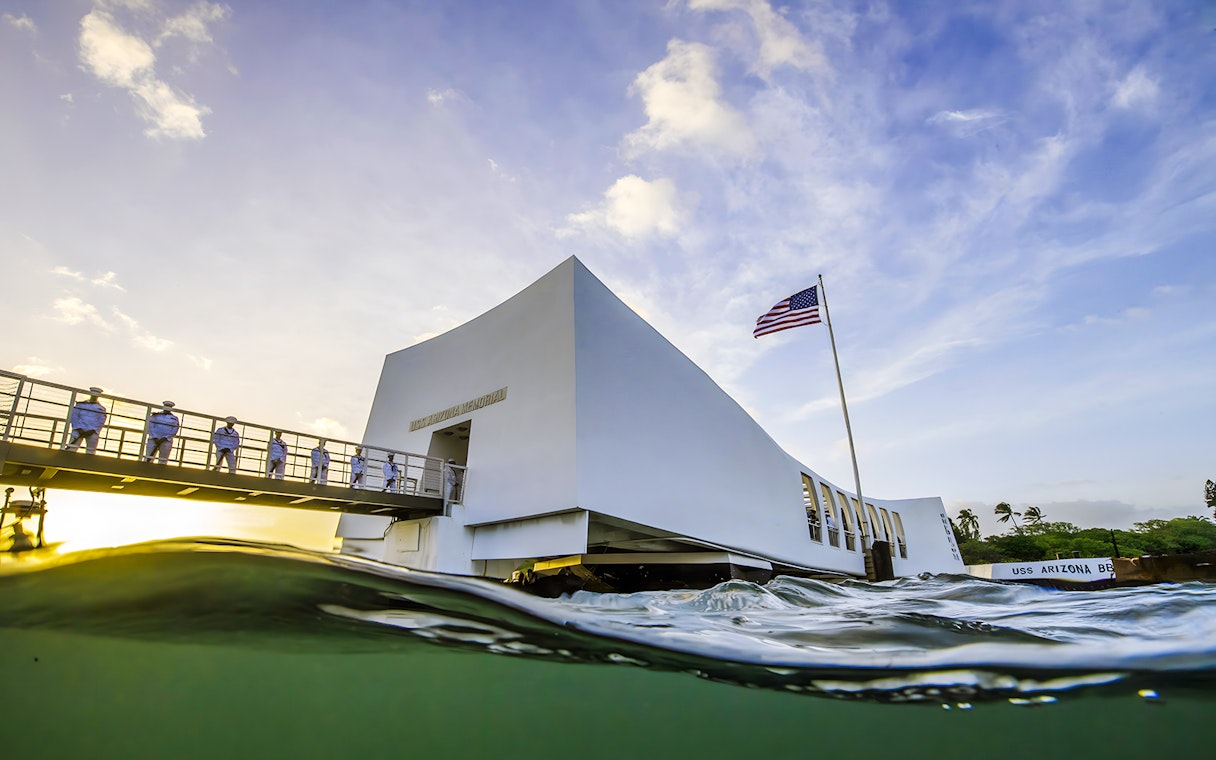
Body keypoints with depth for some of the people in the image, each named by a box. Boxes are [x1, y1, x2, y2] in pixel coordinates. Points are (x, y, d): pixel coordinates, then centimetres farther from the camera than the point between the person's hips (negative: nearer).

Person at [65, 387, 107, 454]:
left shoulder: (101, 408, 13)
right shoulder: (80, 404, 15)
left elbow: (101, 421, 4)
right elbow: (74, 416, 7)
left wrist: (92, 430, -9)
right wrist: (78, 428, -6)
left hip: (92, 432, 0)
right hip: (79, 430, 0)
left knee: (91, 451, -5)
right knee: (72, 449, -11)